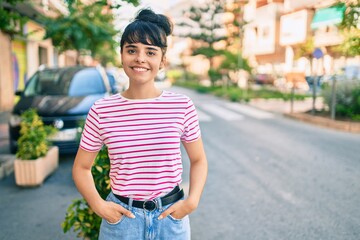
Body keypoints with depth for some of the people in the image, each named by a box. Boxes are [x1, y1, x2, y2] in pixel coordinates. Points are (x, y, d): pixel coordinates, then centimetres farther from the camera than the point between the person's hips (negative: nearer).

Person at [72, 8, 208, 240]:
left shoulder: (182, 106, -9)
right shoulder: (101, 111, -9)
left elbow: (198, 160, 2)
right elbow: (81, 168, 2)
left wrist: (192, 201, -10)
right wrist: (98, 205, -10)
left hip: (171, 215, 1)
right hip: (121, 216, 0)